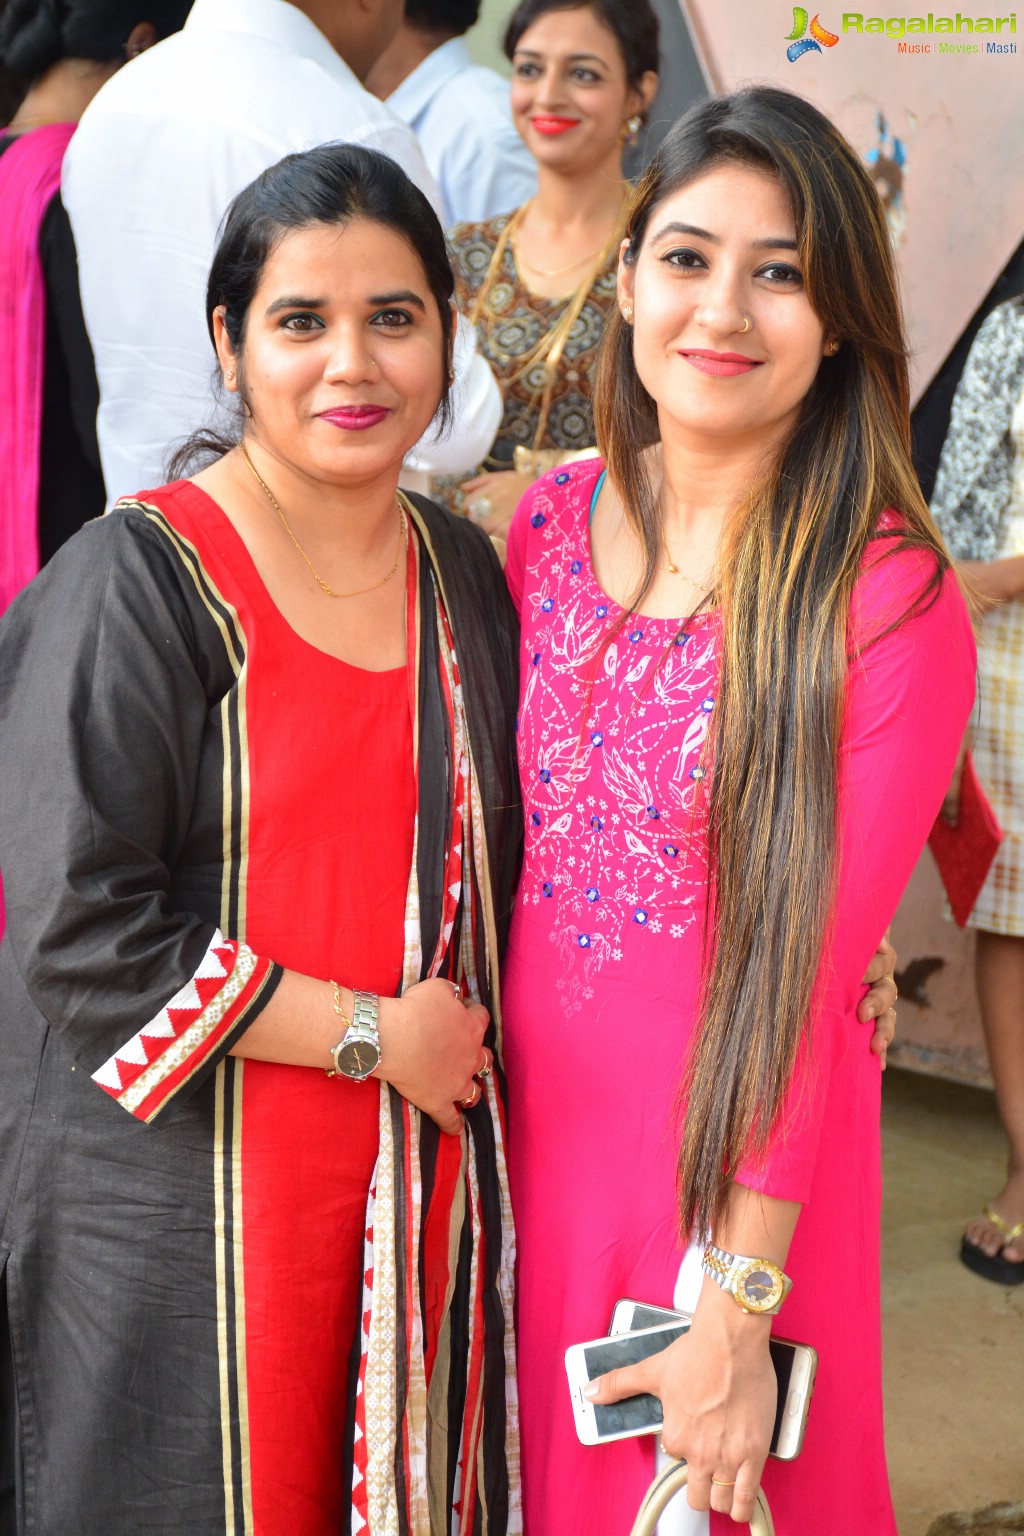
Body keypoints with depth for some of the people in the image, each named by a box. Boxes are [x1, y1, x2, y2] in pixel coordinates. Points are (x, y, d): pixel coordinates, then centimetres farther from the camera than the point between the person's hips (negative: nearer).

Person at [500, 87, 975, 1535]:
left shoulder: (892, 602, -17)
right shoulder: (554, 518, -1)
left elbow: (810, 978, -17)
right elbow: (504, 826, 8)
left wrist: (733, 1304, -16)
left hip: (737, 1144, -4)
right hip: (535, 1111, 5)